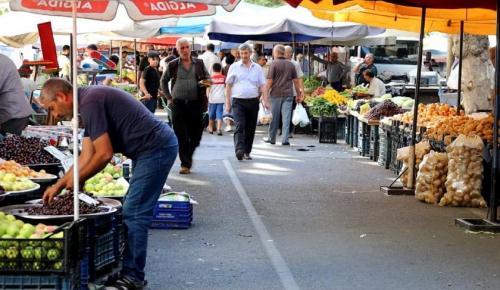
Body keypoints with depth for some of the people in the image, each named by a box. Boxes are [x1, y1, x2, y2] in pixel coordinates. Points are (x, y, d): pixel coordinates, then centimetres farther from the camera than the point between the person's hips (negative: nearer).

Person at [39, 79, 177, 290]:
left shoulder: (90, 102, -16)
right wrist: (58, 185, 16)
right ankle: (130, 271, 21)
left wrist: (76, 180, -4)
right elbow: (86, 156, 16)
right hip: (159, 146, 11)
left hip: (155, 148, -11)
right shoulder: (90, 99, 15)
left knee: (134, 214, -7)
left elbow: (104, 154, -18)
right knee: (132, 211, 15)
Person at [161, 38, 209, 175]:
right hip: (178, 104, -1)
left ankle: (188, 156, 32)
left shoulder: (199, 63, 7)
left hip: (195, 103, 1)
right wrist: (169, 97, 7)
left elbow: (207, 78, 16)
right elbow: (164, 81, 15)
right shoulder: (173, 65, 3)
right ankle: (185, 164, 3)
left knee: (196, 134, 5)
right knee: (181, 136, -3)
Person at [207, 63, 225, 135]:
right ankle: (219, 129, -14)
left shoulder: (211, 77, -2)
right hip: (221, 99, 0)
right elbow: (226, 87, 11)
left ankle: (211, 129, 24)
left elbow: (208, 88, -3)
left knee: (211, 114, 12)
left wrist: (208, 97, 4)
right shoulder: (223, 77, 3)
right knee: (219, 114, -1)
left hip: (212, 99, 0)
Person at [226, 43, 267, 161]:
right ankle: (239, 150, -28)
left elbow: (262, 85, 9)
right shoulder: (234, 67, 6)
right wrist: (227, 101, 2)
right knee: (239, 126, -17)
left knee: (250, 128, 6)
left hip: (253, 101, 3)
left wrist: (265, 100, -2)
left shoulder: (257, 68, 10)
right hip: (238, 101, -3)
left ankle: (247, 152, 16)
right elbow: (228, 85, 8)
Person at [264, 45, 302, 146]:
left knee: (274, 117, 8)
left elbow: (269, 81, -9)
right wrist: (299, 94, 15)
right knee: (286, 117, 1)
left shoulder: (274, 64, -5)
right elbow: (296, 81, 9)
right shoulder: (291, 64, 8)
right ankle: (285, 139, -4)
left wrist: (265, 93, -4)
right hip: (288, 94, 2)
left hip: (276, 93, -2)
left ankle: (272, 138, 17)